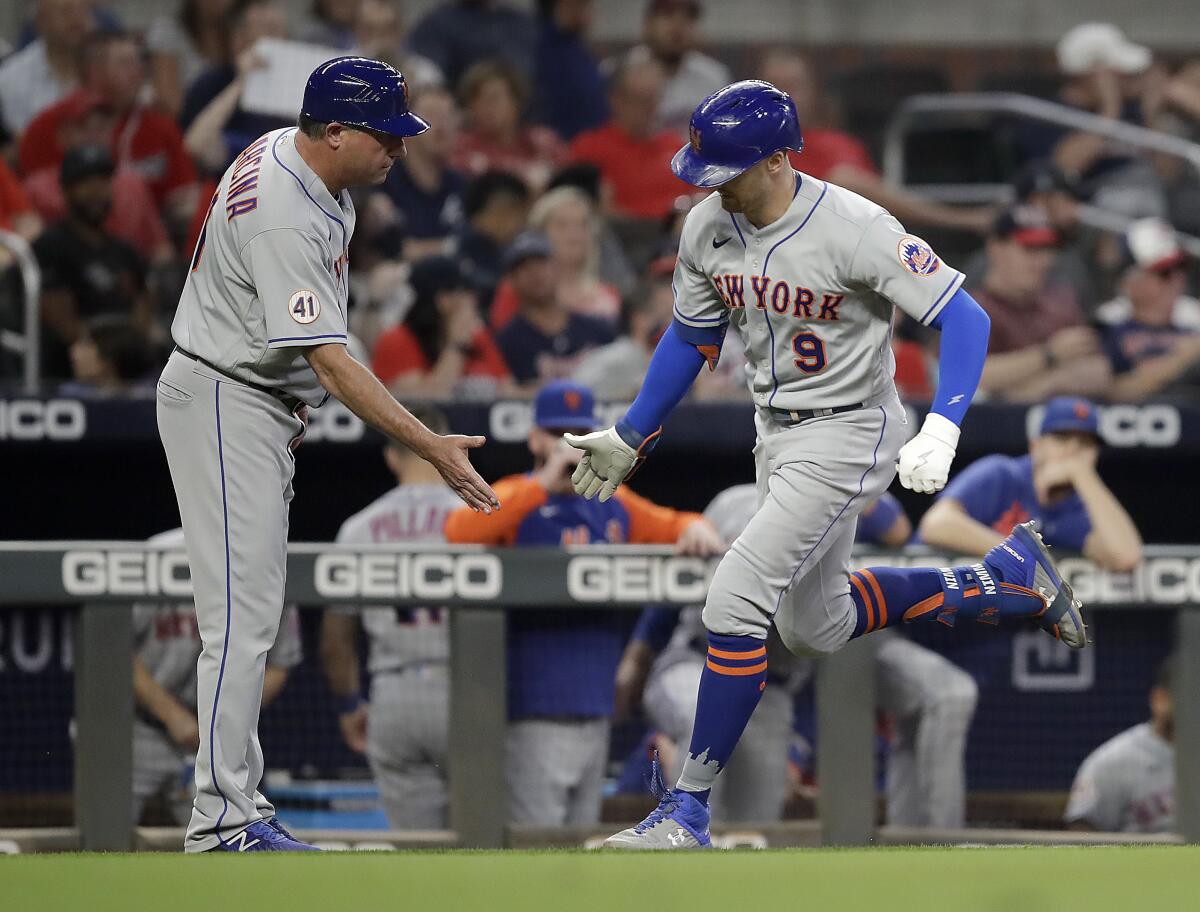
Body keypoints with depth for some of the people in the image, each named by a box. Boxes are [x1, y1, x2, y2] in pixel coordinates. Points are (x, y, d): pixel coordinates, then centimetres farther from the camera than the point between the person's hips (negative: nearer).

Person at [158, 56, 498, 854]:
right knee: (242, 616, -14)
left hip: (263, 406, 11)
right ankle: (223, 821, -16)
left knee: (250, 613, 13)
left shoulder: (293, 155, 3)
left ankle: (234, 796, 18)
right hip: (225, 406, -11)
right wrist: (431, 447, -32)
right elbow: (332, 362, -31)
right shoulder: (284, 219, -28)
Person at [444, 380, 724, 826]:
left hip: (594, 712, 7)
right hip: (536, 717, -7)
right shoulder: (516, 501, -4)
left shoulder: (614, 507, 14)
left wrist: (695, 529, 0)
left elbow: (674, 525, 25)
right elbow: (459, 532, -23)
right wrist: (545, 482, -25)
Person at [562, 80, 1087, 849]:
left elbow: (965, 318, -23)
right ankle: (1006, 578, 35)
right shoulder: (708, 228, -4)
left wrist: (940, 433, -36)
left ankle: (689, 810, -12)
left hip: (850, 434, -8)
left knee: (735, 603, -19)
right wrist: (630, 438, 17)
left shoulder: (856, 230, -25)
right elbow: (692, 338, 13)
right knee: (814, 630, 20)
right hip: (776, 433, 8)